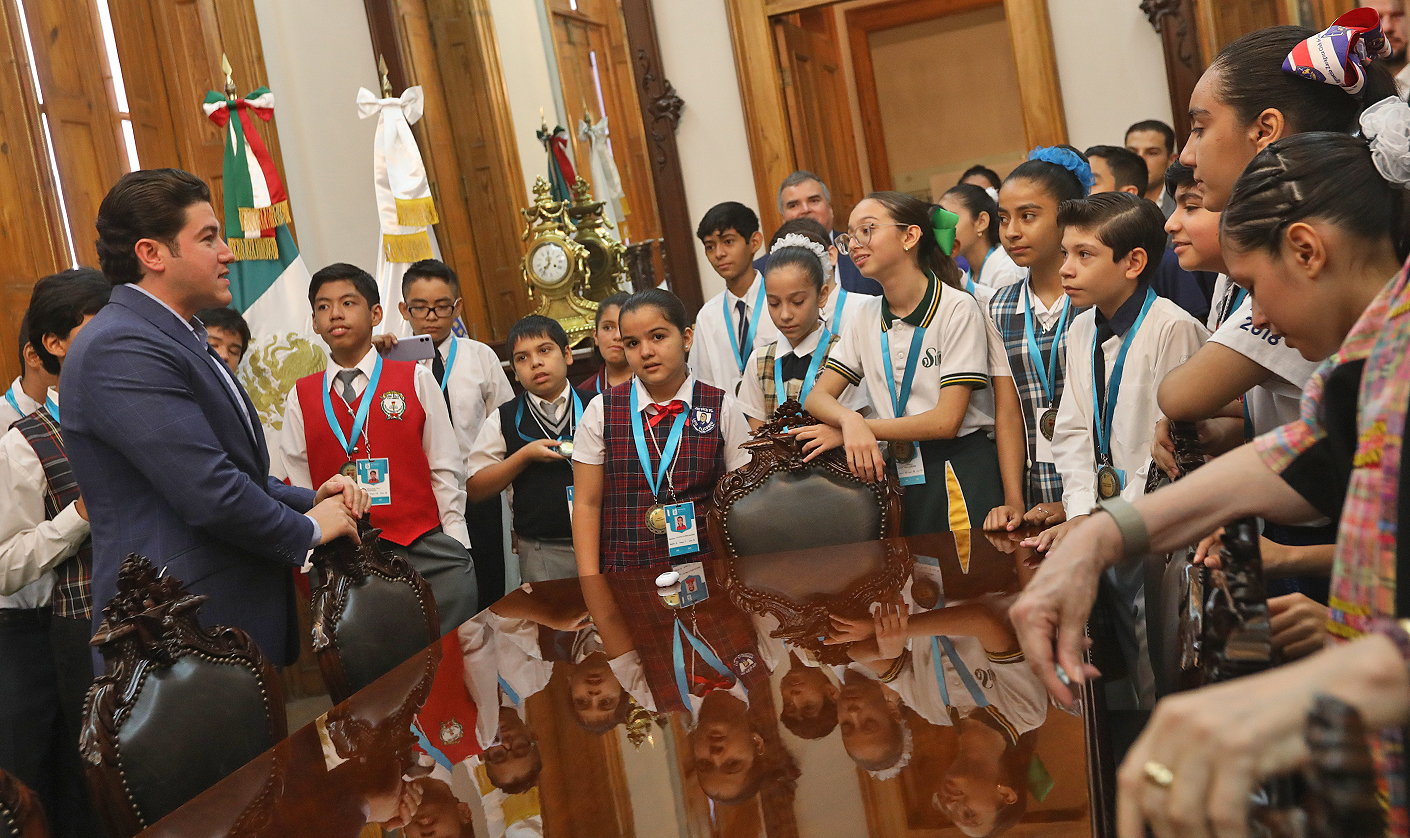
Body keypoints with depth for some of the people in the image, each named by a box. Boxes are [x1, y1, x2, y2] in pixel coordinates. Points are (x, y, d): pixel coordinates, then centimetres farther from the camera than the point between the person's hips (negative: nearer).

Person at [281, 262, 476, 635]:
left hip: (426, 549, -1)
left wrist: (456, 548, 1)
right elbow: (299, 489, 11)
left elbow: (445, 469, 4)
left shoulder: (415, 379, 4)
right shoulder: (301, 398, 9)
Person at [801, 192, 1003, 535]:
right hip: (898, 476, 5)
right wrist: (851, 421, -19)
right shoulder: (866, 317, 9)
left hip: (960, 475, -5)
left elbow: (946, 420, -15)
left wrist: (855, 430, -13)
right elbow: (818, 397, 5)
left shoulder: (958, 308, -10)